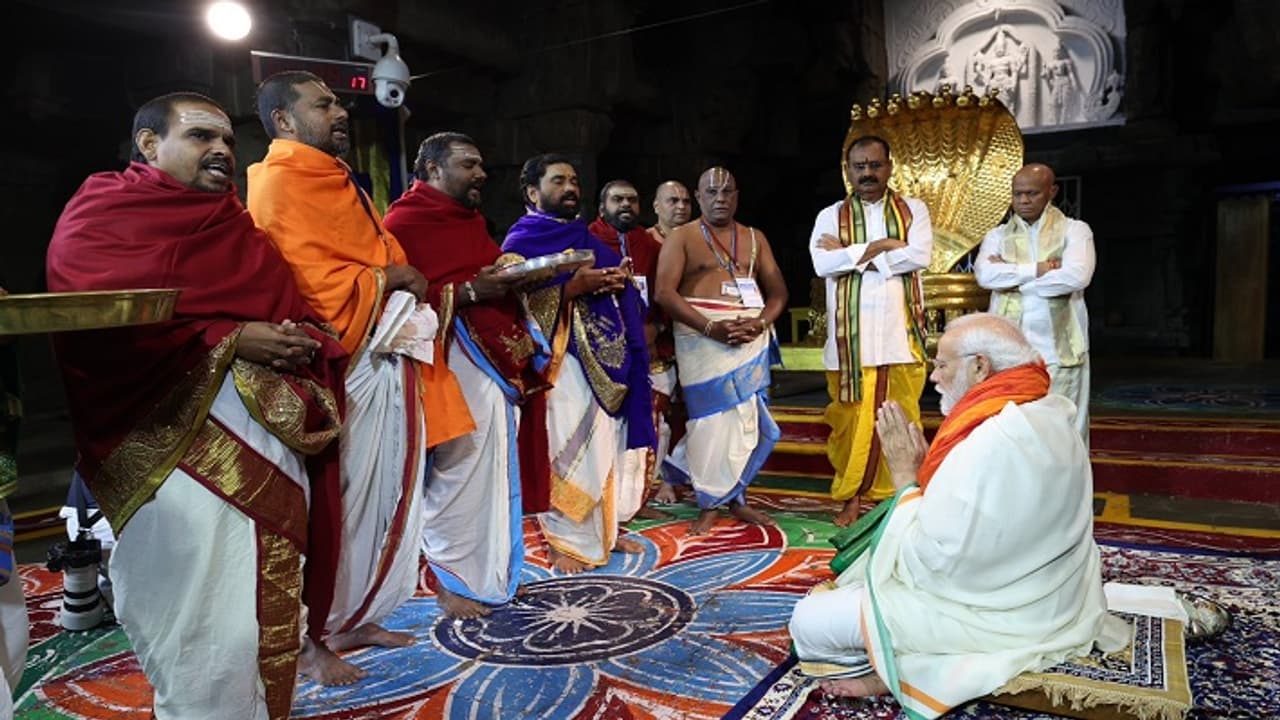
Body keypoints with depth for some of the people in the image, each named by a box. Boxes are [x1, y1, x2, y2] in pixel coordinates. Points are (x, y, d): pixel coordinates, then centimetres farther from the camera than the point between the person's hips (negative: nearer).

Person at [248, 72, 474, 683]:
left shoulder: (333, 182, 20)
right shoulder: (280, 186, -11)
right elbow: (315, 284, -21)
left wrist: (406, 280, 5)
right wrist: (389, 277, -9)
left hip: (384, 361, 9)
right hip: (342, 368, -9)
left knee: (384, 493, 13)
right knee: (336, 500, -1)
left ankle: (354, 617, 26)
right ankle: (311, 636, 14)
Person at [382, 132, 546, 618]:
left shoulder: (471, 218, 20)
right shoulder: (404, 222, -8)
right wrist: (470, 292, -21)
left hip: (502, 358, 9)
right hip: (458, 362, -9)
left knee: (496, 468, 11)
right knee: (461, 471, -5)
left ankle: (492, 571, 23)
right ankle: (450, 578, 11)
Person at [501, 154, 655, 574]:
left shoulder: (586, 238, 20)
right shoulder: (521, 242, -2)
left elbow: (617, 286, 22)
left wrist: (620, 280, -2)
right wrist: (573, 287, -22)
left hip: (605, 359, 7)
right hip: (561, 361, -7)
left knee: (606, 445, 10)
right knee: (567, 451, -5)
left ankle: (605, 529, 22)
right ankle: (565, 540, 8)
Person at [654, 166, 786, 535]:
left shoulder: (755, 238, 14)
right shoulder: (682, 237, 2)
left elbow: (778, 291, 12)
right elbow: (664, 292, -9)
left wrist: (761, 322, -10)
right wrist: (710, 327, -18)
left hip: (751, 338, 4)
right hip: (703, 338, -4)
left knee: (746, 418, 5)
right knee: (711, 419, -3)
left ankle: (735, 498, 17)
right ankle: (710, 503, 8)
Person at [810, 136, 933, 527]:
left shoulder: (913, 210, 9)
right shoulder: (831, 216, 8)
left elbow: (919, 256, -10)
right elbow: (822, 264, -9)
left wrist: (851, 255, -9)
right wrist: (880, 246, -10)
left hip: (900, 332, 0)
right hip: (851, 335, 0)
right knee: (851, 418, 3)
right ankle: (851, 495, 13)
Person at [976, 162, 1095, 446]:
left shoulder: (1074, 230, 6)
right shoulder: (998, 236, 12)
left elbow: (1076, 276, -13)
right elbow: (985, 274, -8)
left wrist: (1012, 278, -6)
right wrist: (1037, 270, -11)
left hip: (1060, 351, -1)